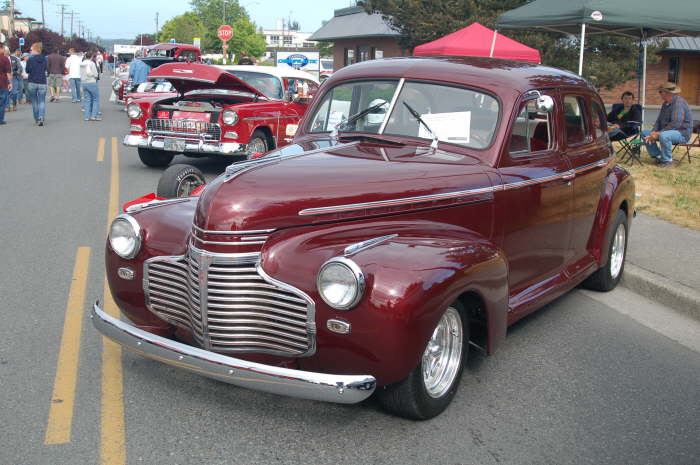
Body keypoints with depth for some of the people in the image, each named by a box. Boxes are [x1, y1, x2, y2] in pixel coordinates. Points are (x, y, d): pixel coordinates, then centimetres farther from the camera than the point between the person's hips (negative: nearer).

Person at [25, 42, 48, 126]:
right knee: (42, 101, 2)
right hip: (42, 83, 1)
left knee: (34, 101, 12)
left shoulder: (30, 60, -9)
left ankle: (37, 119, 17)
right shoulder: (45, 59, 0)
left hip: (32, 83, -1)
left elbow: (27, 71, 0)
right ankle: (41, 117, -18)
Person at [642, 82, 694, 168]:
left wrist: (659, 133, -27)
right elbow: (659, 120, 13)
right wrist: (654, 132, -7)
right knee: (644, 133, 4)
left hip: (682, 133, -10)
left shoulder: (678, 102, -20)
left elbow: (676, 123, -29)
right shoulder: (666, 104, 10)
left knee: (663, 136, -40)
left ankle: (667, 160, -19)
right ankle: (658, 156, 4)